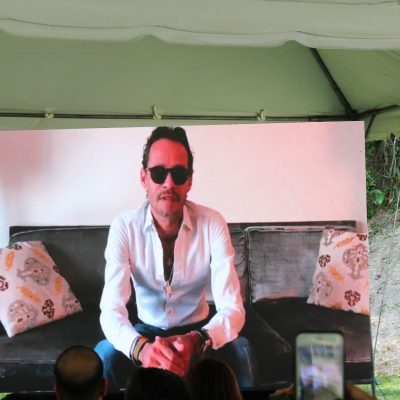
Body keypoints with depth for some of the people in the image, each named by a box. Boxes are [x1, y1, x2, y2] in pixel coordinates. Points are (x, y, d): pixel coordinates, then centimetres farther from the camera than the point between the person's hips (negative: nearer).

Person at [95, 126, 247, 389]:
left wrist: (197, 341, -51)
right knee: (104, 355, -30)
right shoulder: (124, 227, -20)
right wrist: (140, 346, -52)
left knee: (239, 351, -31)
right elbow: (111, 309, -28)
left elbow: (232, 308, -27)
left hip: (196, 330, 0)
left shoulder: (212, 224, -21)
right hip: (147, 330, 1)